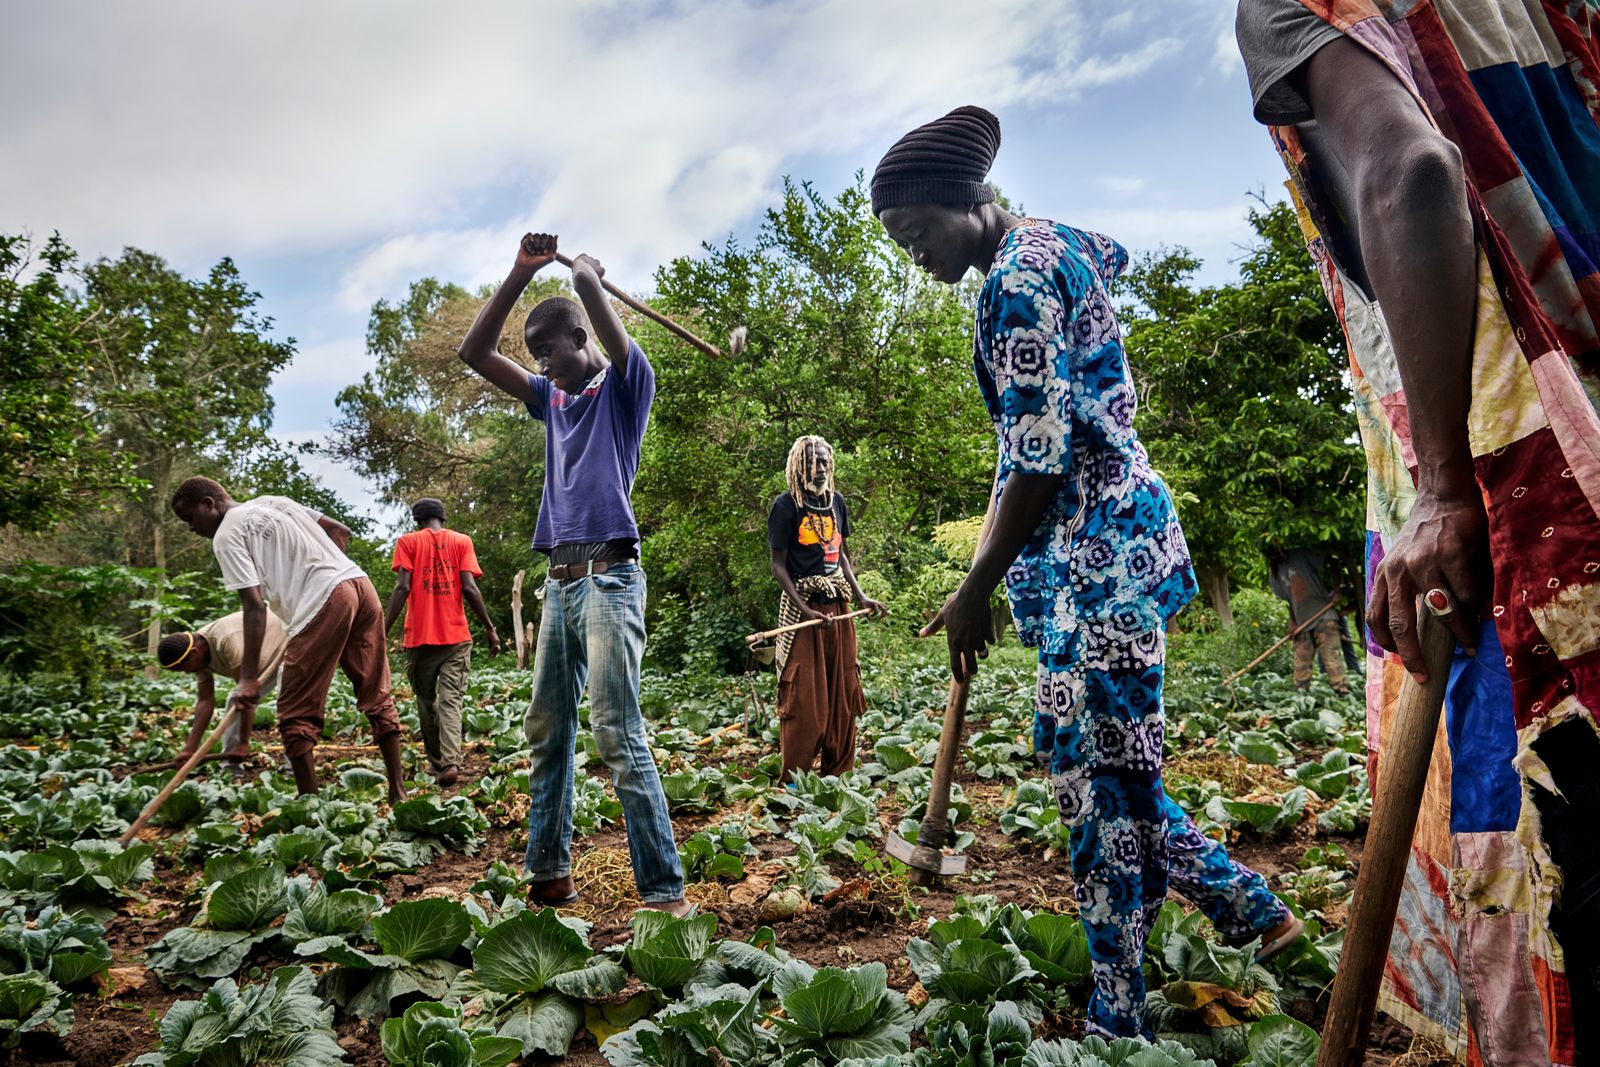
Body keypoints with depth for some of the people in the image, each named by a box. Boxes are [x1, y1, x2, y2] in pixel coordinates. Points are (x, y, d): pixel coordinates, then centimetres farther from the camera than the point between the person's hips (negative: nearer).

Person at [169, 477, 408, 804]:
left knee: (296, 713, 4)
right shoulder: (275, 502, 24)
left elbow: (255, 606, -8)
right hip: (360, 583, 8)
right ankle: (398, 792, 15)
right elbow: (341, 531, 23)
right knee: (376, 696, 12)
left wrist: (248, 678, -7)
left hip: (322, 603, -8)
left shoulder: (226, 536, 2)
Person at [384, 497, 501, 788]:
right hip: (457, 636, 0)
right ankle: (451, 761, -19)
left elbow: (402, 588, -7)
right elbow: (469, 588, -3)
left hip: (420, 636, 0)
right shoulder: (461, 541, 7)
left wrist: (384, 630, -6)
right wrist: (490, 630, 3)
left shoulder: (408, 541, 4)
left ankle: (436, 762, 19)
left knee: (426, 701, 13)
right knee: (451, 700, -1)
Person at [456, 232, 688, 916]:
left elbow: (589, 283, -11)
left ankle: (664, 892, -11)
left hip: (609, 576, -8)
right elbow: (474, 352, 19)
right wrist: (521, 272, 15)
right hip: (560, 579, 8)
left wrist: (587, 271, 12)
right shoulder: (552, 398, 21)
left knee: (618, 735, -13)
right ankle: (548, 875, 19)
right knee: (546, 731, 9)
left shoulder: (624, 385, 1)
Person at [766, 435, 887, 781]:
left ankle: (839, 774, 21)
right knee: (804, 698, -4)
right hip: (803, 608, -6)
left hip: (838, 607, 6)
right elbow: (778, 565, -9)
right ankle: (795, 780, 6)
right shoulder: (786, 505, -7)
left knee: (842, 693, 10)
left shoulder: (836, 501, 11)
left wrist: (862, 596, 10)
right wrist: (804, 609, -20)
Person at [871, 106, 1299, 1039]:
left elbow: (1038, 461, -20)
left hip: (1096, 552, -10)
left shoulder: (1014, 281, -15)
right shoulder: (1058, 242, 15)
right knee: (1100, 770, 15)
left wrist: (975, 594, -13)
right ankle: (1254, 909, 28)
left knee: (1100, 786, -3)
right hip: (1114, 534, 10)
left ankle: (1119, 1022, 9)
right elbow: (1116, 255, 43)